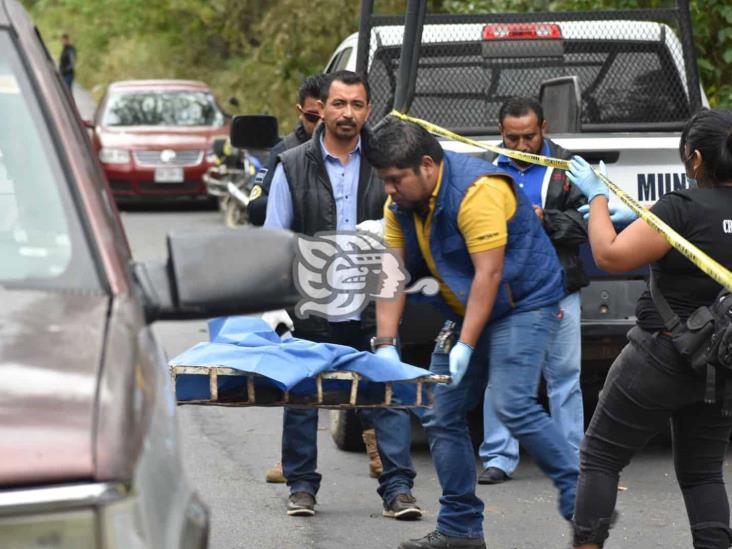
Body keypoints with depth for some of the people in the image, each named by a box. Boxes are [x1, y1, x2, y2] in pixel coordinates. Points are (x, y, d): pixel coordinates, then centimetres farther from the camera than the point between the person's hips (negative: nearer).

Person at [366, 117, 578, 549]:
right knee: (442, 416, 5)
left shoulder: (476, 190, -25)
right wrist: (386, 344, -11)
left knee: (514, 406, -25)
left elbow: (489, 274, -27)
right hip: (466, 312, 9)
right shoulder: (401, 204, 1)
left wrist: (465, 346, -27)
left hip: (523, 303, -9)